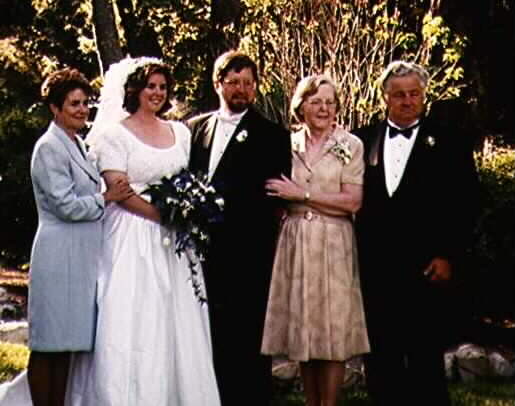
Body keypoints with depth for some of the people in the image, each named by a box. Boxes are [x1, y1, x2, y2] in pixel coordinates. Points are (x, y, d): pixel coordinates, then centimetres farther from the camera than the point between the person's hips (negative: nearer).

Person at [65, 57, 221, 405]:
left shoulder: (180, 132, 14)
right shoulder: (114, 134, -2)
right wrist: (164, 214, -16)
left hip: (175, 243, 5)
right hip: (133, 239, -5)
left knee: (178, 322, 2)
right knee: (132, 323, -7)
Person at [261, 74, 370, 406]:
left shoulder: (350, 146, 0)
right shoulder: (288, 145, 9)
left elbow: (352, 202, -8)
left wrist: (303, 195, -10)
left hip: (333, 245, -3)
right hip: (294, 243, 3)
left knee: (333, 329, -3)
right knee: (302, 329, 4)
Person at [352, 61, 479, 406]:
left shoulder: (446, 141, 2)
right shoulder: (363, 140, 10)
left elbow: (463, 206, -1)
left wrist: (448, 257, -7)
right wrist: (359, 254, 0)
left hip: (427, 269, -3)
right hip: (376, 268, 3)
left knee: (426, 359, -1)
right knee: (381, 360, 7)